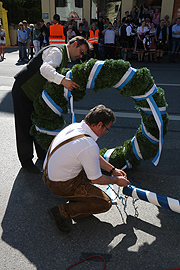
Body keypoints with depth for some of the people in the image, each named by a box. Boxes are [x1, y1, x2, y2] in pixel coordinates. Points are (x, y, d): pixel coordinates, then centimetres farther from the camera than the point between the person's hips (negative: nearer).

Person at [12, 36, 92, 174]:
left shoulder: (65, 59, 12)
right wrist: (63, 80, -51)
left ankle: (43, 154, 33)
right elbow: (45, 68, -38)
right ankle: (26, 161, 15)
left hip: (37, 94, 9)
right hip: (23, 90, -9)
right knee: (25, 127, 0)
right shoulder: (56, 51, -19)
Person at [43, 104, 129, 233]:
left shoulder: (75, 126, -2)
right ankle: (63, 212, -5)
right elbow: (96, 179, -15)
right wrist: (116, 181, 2)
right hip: (62, 185, -9)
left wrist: (113, 169, 12)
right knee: (105, 203, 0)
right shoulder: (89, 146, -30)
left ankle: (80, 197, 18)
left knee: (95, 164, 22)